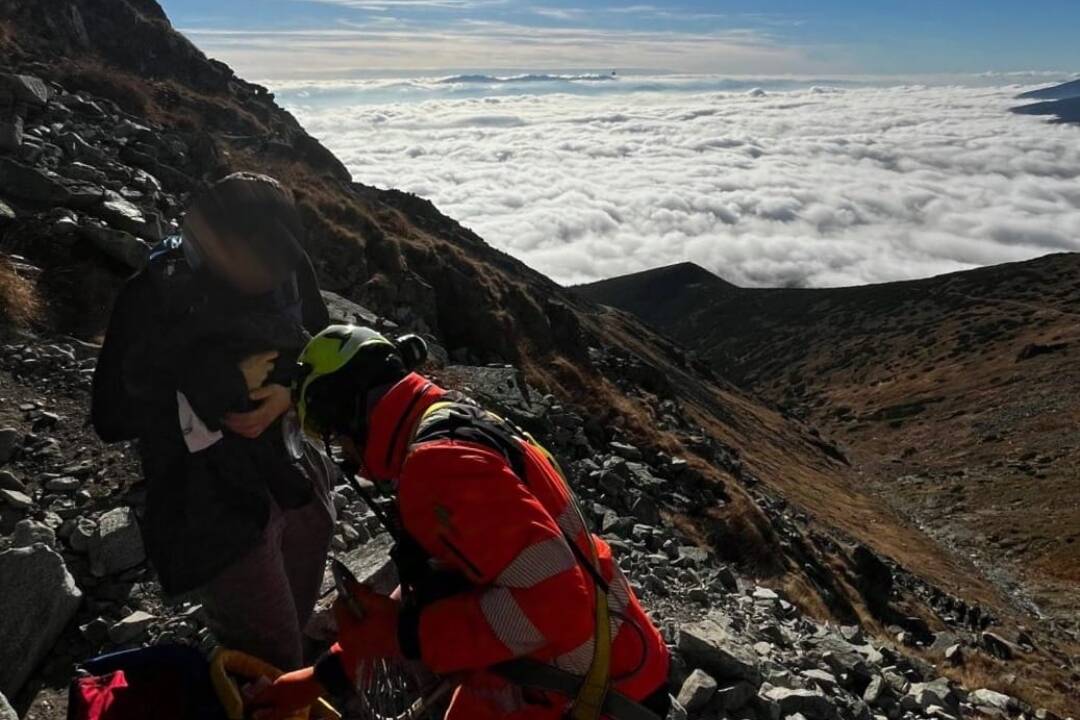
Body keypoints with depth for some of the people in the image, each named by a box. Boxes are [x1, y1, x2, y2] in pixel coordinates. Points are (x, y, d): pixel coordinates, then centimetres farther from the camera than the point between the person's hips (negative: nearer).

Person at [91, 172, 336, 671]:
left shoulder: (285, 269, -10)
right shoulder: (152, 298, -19)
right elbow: (111, 419, -14)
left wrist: (289, 393, -15)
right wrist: (220, 386, -22)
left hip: (298, 481, 5)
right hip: (213, 509, -4)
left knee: (297, 628, 23)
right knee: (275, 668, 4)